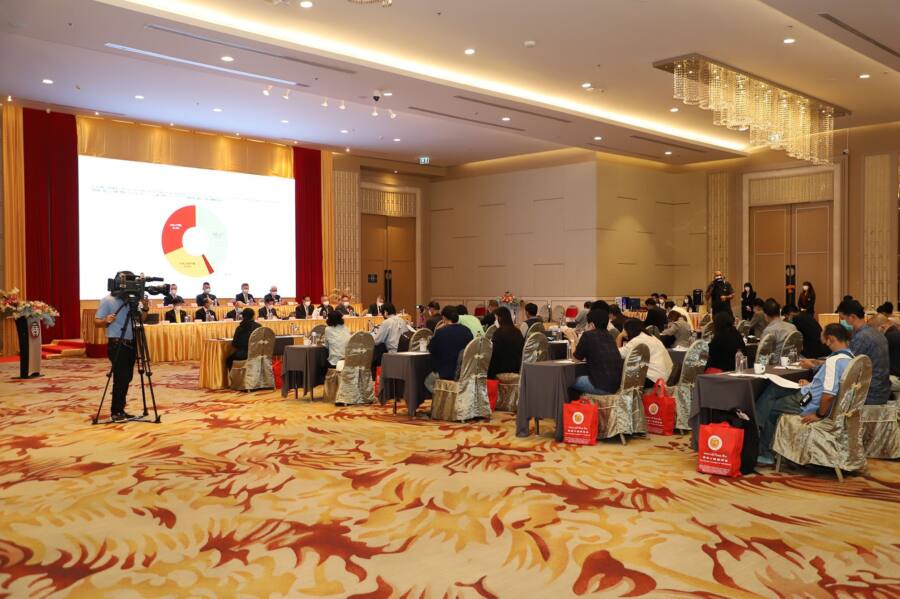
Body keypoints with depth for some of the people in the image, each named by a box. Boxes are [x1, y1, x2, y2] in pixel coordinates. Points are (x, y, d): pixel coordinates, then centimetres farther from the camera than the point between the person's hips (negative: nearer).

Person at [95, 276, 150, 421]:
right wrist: (106, 321, -28)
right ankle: (115, 412, 2)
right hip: (117, 345, -6)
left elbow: (140, 320, 12)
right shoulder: (107, 300, -7)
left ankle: (120, 410, 18)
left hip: (131, 344, 6)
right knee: (120, 379, -7)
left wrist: (145, 309, -6)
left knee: (127, 378, 9)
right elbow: (97, 322, -8)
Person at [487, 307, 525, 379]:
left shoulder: (499, 332, -13)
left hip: (501, 370, -7)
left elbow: (495, 355, -14)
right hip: (516, 370, 7)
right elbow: (521, 352, 13)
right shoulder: (518, 332, 8)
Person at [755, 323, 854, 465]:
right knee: (773, 389, 18)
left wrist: (819, 415, -21)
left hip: (810, 404, -9)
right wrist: (811, 385, 14)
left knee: (770, 408, 12)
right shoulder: (849, 357, 1)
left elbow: (829, 395, -36)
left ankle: (764, 452, 24)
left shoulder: (834, 360, -29)